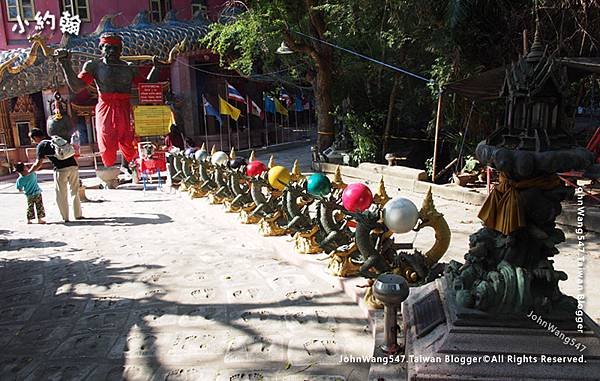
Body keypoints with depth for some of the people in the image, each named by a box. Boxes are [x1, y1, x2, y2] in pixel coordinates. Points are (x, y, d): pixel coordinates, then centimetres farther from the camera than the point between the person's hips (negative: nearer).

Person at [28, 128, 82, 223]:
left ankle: (65, 218, 12)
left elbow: (38, 164, 1)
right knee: (75, 192, 16)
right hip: (73, 166, 6)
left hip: (61, 169, -5)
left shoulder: (41, 146, 5)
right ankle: (78, 215, 19)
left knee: (61, 195, 8)